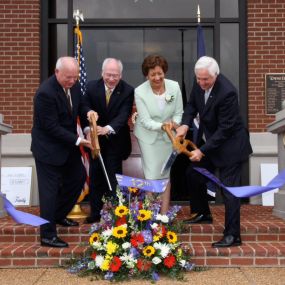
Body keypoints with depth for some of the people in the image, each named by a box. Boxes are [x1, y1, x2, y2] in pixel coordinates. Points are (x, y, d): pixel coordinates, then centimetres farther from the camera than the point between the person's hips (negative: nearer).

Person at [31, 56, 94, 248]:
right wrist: (78, 141, -24)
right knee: (50, 189, -2)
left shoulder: (74, 85, -3)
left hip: (68, 144, 8)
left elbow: (79, 105, 12)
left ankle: (59, 215, 37)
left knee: (78, 178, 17)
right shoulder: (46, 93, -26)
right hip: (49, 147, -8)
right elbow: (51, 127, -25)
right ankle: (48, 235, 10)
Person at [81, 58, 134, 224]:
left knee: (113, 177, 1)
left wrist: (108, 128, -41)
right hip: (95, 139, 3)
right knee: (95, 176, 11)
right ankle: (96, 212, 24)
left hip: (115, 141, -3)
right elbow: (85, 109, -11)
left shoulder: (127, 91, -13)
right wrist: (88, 129, -29)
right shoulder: (92, 87, -6)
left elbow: (123, 115, -23)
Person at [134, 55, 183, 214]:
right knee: (152, 175, -4)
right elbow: (145, 121, -21)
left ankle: (165, 213, 16)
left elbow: (178, 112, -6)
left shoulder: (174, 86, -14)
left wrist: (174, 124, -28)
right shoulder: (140, 92, -20)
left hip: (167, 136, 3)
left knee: (166, 173, 9)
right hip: (148, 136, -3)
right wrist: (162, 126, -39)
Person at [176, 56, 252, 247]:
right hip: (208, 140, 8)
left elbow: (225, 129, -26)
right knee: (193, 174, 17)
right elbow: (192, 104, 8)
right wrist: (185, 124, -12)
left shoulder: (227, 92, -30)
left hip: (229, 144, -8)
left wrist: (202, 151, -25)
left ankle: (233, 236, 4)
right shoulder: (199, 83, -8)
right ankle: (203, 214, 39)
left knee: (229, 190, -5)